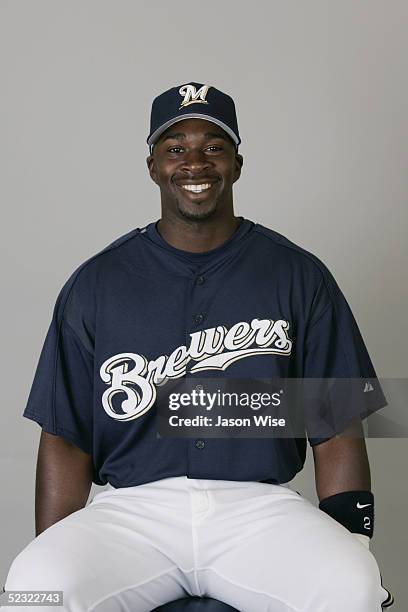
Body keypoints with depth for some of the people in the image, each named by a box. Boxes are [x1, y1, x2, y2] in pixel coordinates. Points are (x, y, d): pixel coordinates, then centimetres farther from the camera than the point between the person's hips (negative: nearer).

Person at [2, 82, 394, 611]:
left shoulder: (299, 277, 7)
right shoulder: (95, 284, 7)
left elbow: (336, 431, 5)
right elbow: (64, 437, 6)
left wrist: (351, 549, -8)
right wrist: (54, 561, -6)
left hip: (259, 506, 0)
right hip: (134, 507, 0)